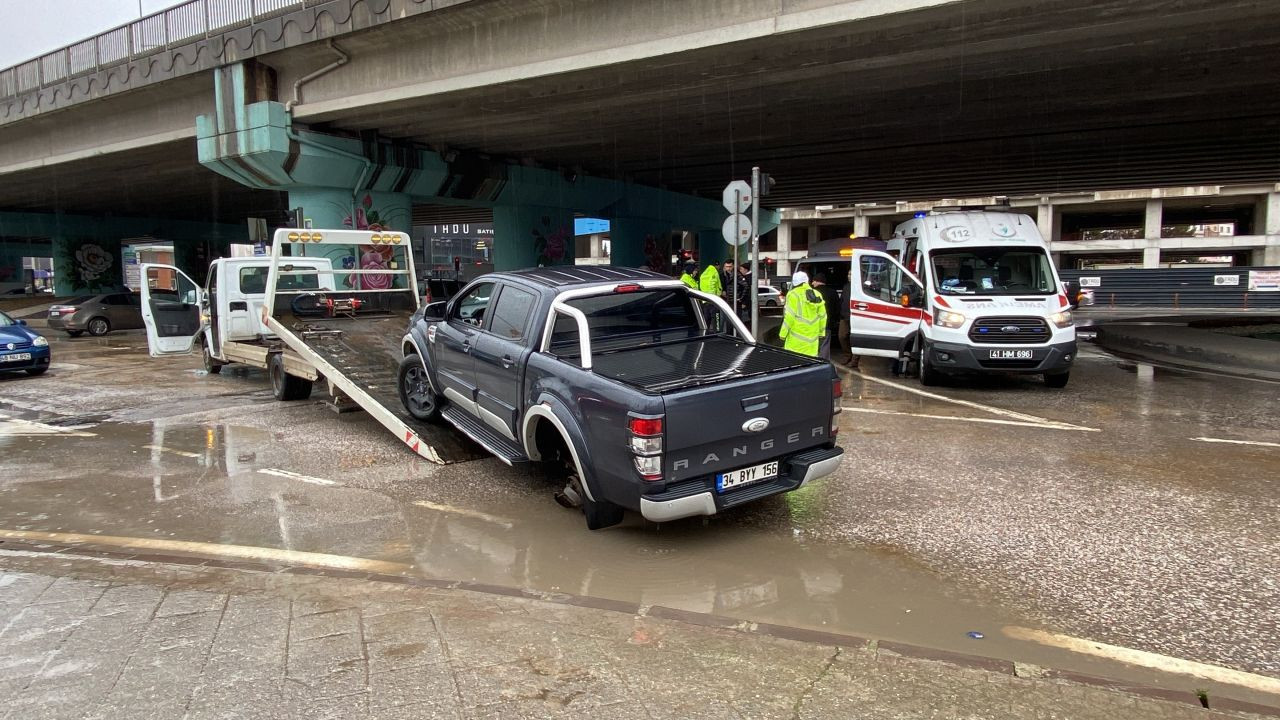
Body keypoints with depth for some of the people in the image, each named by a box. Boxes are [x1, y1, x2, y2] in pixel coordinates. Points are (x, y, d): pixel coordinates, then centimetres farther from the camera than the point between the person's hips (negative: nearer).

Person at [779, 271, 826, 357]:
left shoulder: (794, 295, -8)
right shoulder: (817, 295, 10)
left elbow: (790, 316, -12)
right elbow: (822, 316, 12)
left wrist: (783, 333, -7)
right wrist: (821, 332, 20)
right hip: (812, 336, 6)